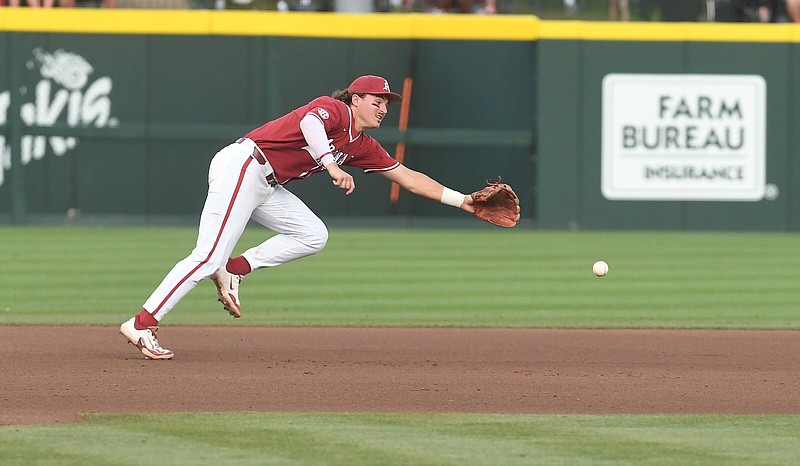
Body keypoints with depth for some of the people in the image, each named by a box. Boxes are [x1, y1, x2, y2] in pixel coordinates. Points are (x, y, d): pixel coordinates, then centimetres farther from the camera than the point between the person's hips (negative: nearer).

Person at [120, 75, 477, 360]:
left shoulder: (363, 147, 17)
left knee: (313, 236, 1)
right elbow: (310, 122, -30)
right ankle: (142, 324, -18)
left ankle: (234, 270, 0)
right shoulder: (335, 110, -7)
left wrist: (461, 200, 17)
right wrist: (332, 166, -43)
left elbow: (408, 178, 20)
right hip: (241, 165, -9)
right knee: (209, 256, -17)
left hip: (268, 186, 9)